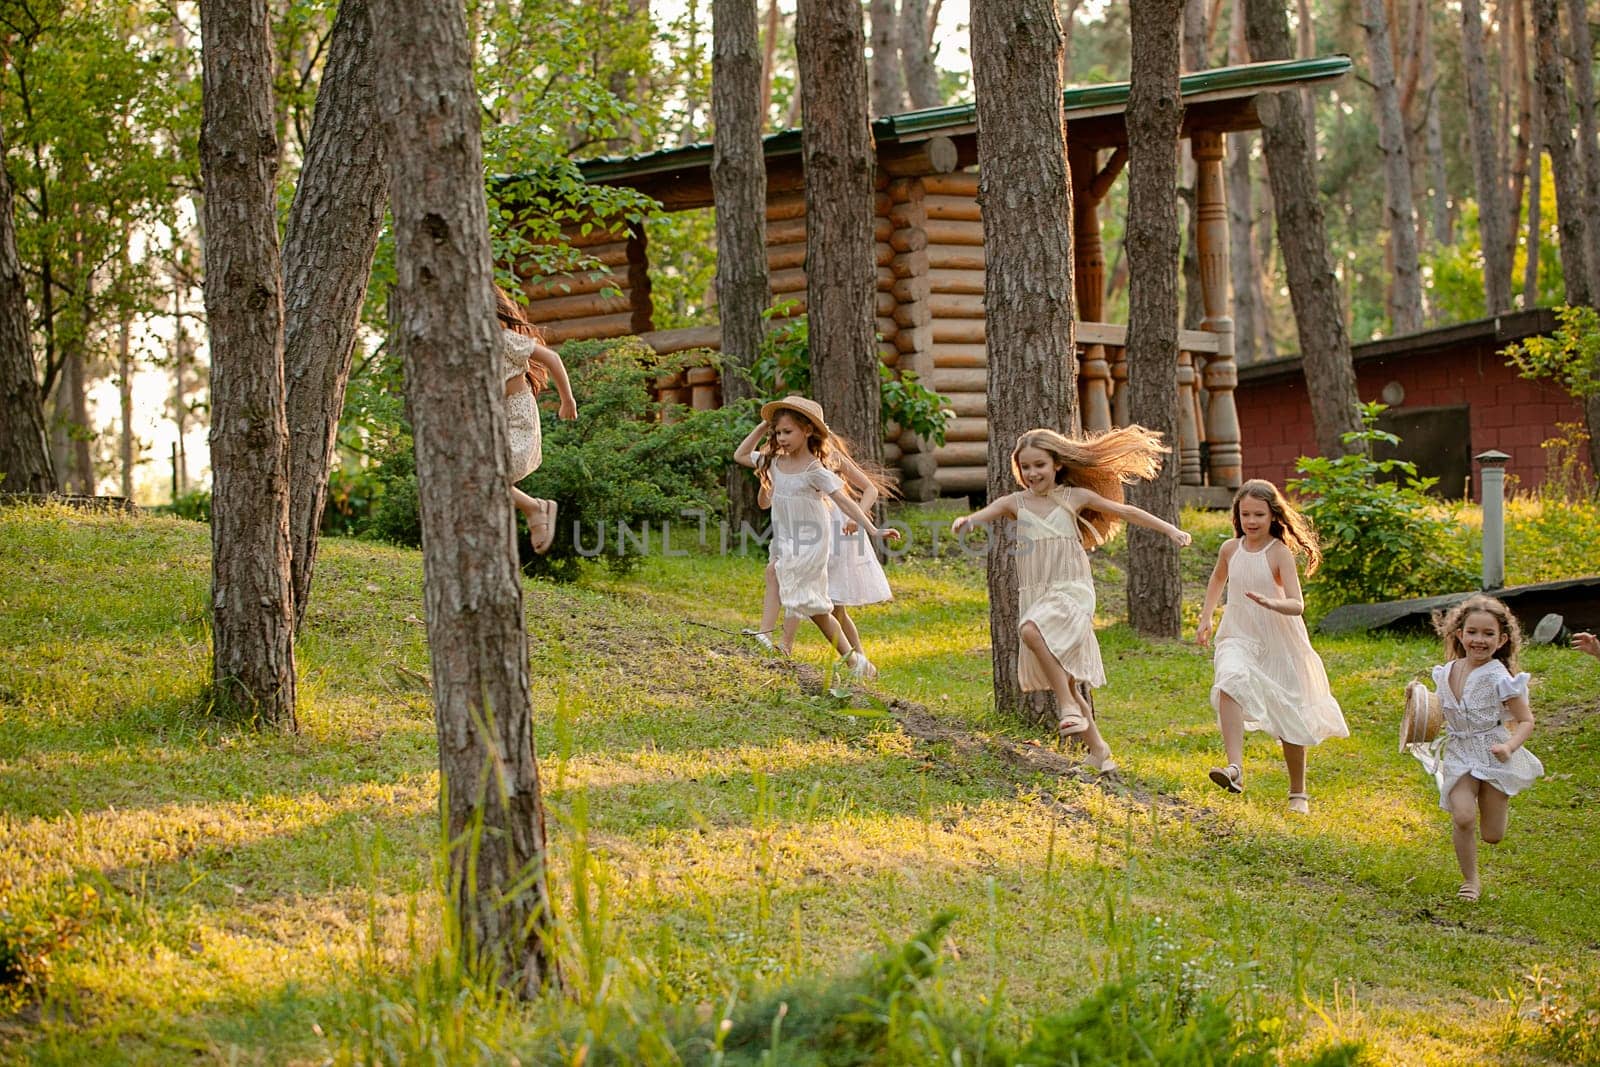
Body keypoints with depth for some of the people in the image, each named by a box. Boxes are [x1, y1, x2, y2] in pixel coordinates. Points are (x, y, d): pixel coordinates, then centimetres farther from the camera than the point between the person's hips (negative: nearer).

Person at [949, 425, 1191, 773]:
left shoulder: (1075, 496, 3)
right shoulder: (1016, 502, 7)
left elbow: (1124, 511, 10)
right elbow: (984, 514, -10)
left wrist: (1169, 529, 9)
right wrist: (966, 521, -34)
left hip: (1072, 591, -4)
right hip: (1035, 596, 4)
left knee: (1031, 631, -34)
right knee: (1064, 679, 7)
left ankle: (1069, 706, -26)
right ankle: (1097, 749, 19)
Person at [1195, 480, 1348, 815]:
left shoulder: (1280, 553, -12)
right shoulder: (1230, 549, 2)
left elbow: (1297, 605, -21)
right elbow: (1217, 579, 26)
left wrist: (1272, 604, -40)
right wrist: (1205, 620, 22)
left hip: (1278, 643, -2)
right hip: (1238, 639, 2)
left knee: (1290, 720, 7)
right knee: (1229, 683, -32)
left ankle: (1298, 793, 28)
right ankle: (1235, 769, -44)